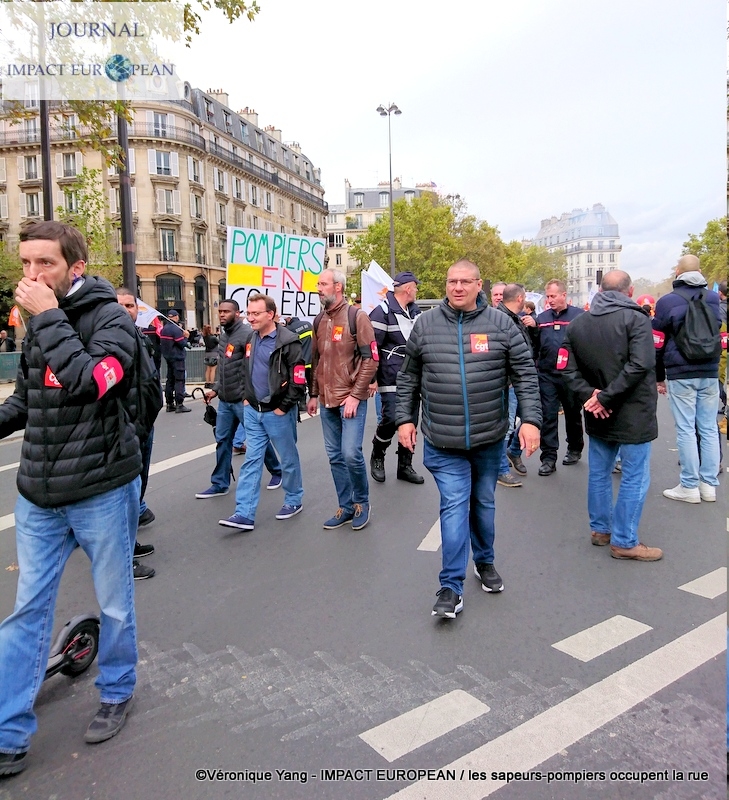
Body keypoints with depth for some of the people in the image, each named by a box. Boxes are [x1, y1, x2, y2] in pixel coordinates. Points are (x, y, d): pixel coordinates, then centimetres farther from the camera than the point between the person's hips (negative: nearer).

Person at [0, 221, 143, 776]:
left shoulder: (111, 319, -11)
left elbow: (91, 381, -29)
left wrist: (49, 317, -21)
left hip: (102, 491, -5)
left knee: (115, 605, 12)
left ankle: (117, 694, 36)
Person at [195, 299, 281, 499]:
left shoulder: (247, 334, -15)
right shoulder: (223, 335, 12)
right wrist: (216, 389, 13)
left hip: (243, 400, -8)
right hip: (225, 400, 8)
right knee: (222, 440, 9)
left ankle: (276, 471, 26)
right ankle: (220, 484, 18)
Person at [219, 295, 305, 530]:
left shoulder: (288, 341, -14)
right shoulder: (251, 340, 10)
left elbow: (298, 380, -17)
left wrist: (283, 408, -15)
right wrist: (246, 397, 12)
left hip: (277, 413, -6)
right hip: (253, 411, 7)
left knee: (288, 459, 10)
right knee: (251, 462, 4)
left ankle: (294, 501, 29)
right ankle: (244, 514, 6)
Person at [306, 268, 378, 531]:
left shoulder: (356, 316, -7)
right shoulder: (319, 321, 12)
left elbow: (371, 359, -11)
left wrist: (355, 395, -15)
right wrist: (314, 394, 15)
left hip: (351, 399, -6)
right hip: (327, 401, 6)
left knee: (351, 453, -11)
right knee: (335, 456, 9)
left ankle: (362, 503, 13)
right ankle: (346, 507, 23)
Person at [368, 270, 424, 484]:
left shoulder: (415, 311, 13)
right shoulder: (383, 311, -10)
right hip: (391, 377, -7)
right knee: (391, 418, -11)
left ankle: (405, 466, 20)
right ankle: (377, 457, 16)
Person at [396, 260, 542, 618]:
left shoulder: (500, 324, -2)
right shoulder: (425, 325, 0)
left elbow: (525, 374, -2)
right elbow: (408, 376, 8)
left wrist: (530, 419, -10)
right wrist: (404, 418, 4)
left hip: (489, 438, 1)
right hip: (442, 441, -1)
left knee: (484, 503, 17)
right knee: (454, 506, -4)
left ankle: (484, 561, 40)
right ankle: (451, 586, 5)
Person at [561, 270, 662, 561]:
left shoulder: (577, 324, 5)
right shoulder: (635, 318, -12)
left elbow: (568, 368, -1)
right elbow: (640, 365, -23)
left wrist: (589, 394, -9)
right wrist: (606, 397, -20)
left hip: (598, 415, 6)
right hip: (633, 415, -6)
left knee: (599, 473, 17)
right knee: (634, 478, 4)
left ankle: (600, 529, 30)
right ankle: (624, 542, 13)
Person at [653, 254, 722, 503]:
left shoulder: (668, 301, -2)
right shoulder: (714, 299, 10)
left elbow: (658, 343, 0)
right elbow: (721, 337, 16)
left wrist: (660, 377, 8)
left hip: (681, 375, -4)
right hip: (710, 373, 4)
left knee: (686, 430, -2)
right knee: (709, 429, 7)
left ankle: (689, 486, 2)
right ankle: (709, 484, 12)